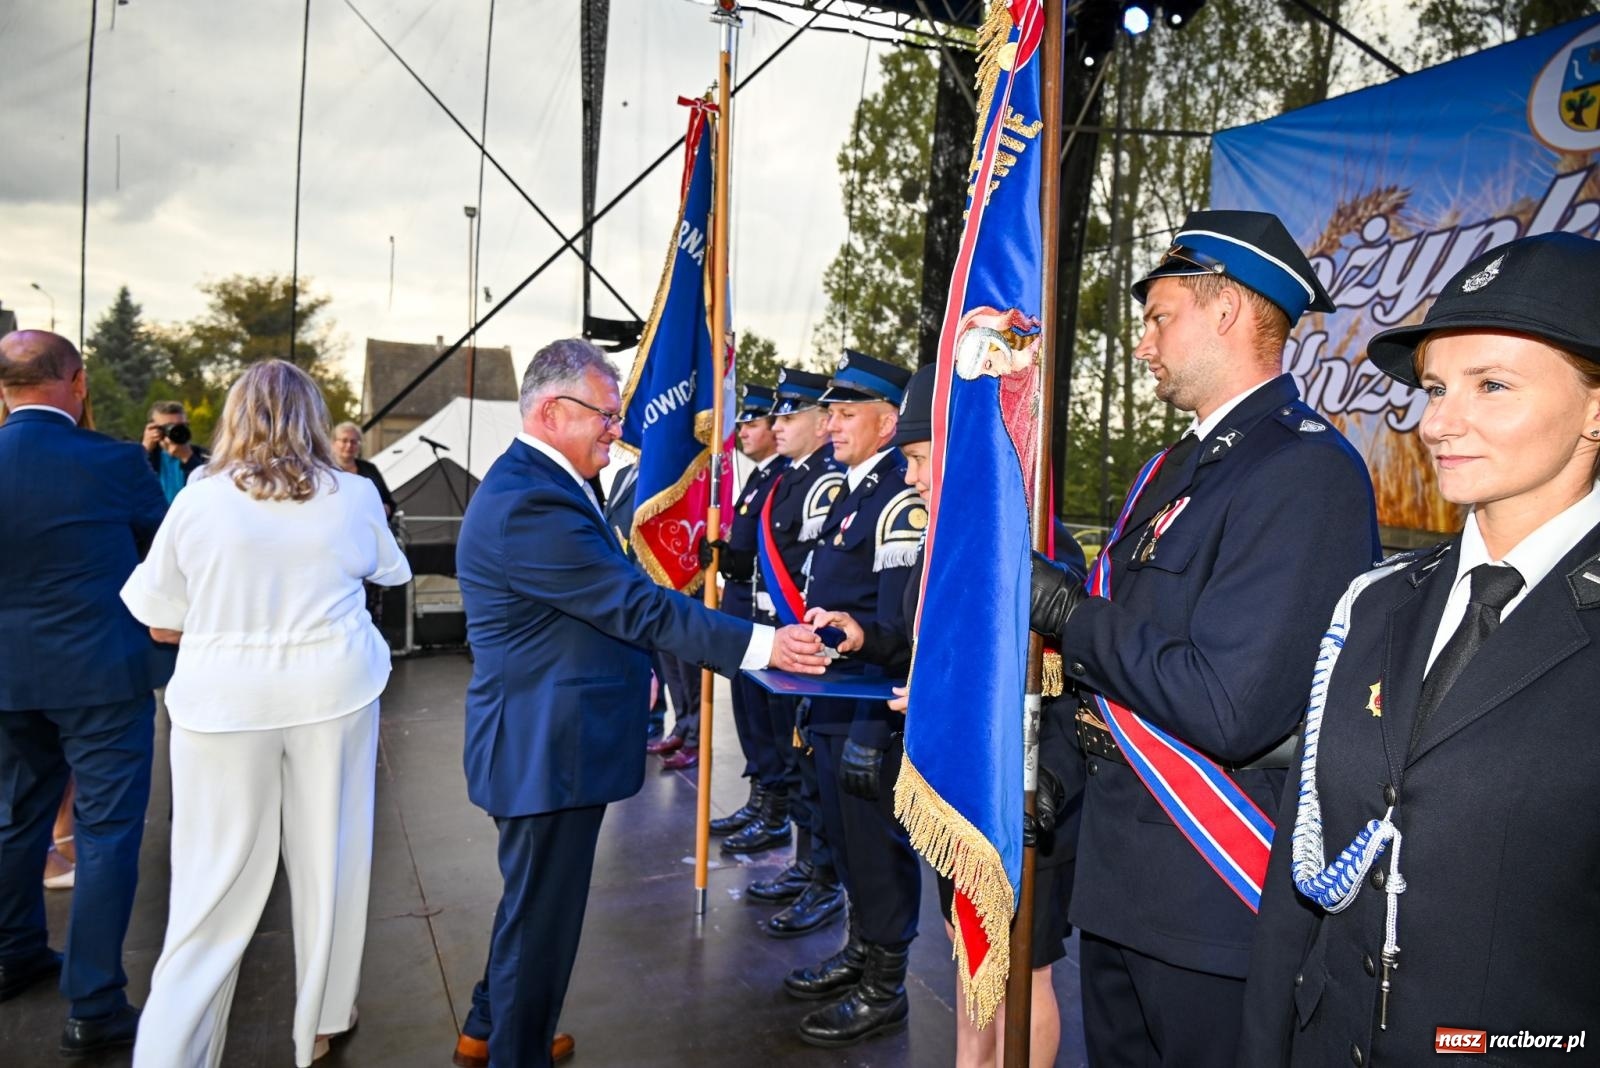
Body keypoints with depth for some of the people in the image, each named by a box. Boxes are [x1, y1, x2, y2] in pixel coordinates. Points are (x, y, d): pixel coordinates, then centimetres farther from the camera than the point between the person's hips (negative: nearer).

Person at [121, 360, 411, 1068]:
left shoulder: (198, 501, -5)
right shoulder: (355, 497, -2)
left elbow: (161, 624, 1)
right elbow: (390, 572, 17)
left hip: (225, 702, -1)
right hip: (333, 692, 1)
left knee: (216, 880, 8)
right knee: (328, 860, 14)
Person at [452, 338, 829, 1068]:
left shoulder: (535, 483, 10)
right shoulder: (532, 503, -25)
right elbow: (639, 605, -25)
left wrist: (634, 668, 15)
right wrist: (763, 645, -22)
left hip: (546, 738, 11)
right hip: (547, 747, -11)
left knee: (533, 901, 26)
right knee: (542, 910, 6)